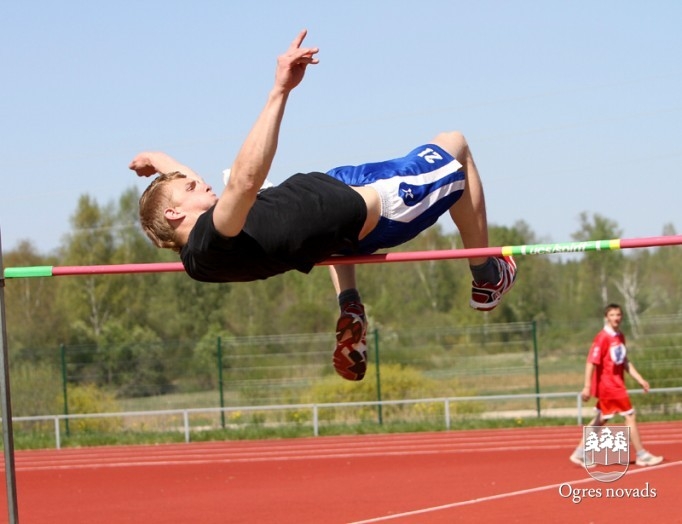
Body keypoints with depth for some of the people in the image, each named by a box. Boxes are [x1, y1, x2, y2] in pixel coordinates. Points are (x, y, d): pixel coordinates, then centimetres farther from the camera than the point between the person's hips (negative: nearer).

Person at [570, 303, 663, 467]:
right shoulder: (603, 337, -15)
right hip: (608, 384, -9)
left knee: (600, 420, 13)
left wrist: (640, 380, 14)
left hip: (616, 384, 9)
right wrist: (587, 387, -22)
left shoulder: (620, 337, 10)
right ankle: (641, 456, 2)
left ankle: (580, 453, 20)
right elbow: (591, 362, -18)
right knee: (630, 415, -6)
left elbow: (625, 362, 19)